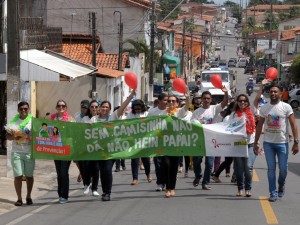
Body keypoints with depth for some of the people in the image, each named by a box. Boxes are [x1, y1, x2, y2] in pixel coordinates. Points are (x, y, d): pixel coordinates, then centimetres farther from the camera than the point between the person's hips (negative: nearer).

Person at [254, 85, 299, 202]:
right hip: (268, 143, 2)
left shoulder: (286, 107, -4)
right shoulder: (264, 108, 5)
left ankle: (281, 185, 31)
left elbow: (293, 125, -6)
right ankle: (273, 193, 8)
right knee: (271, 168, 2)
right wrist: (255, 143, 6)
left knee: (283, 168, 2)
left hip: (282, 143, -2)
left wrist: (296, 142, -12)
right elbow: (259, 125, 10)